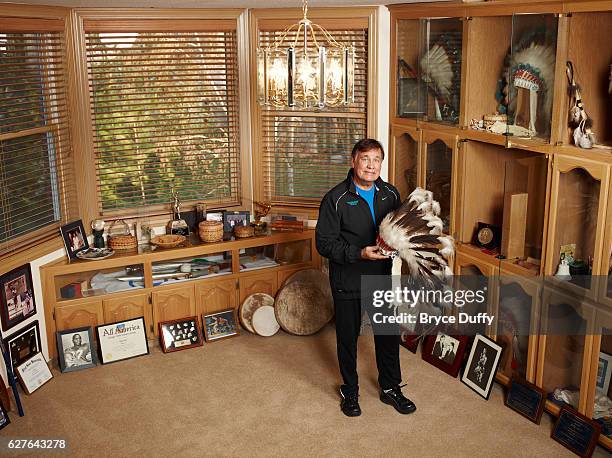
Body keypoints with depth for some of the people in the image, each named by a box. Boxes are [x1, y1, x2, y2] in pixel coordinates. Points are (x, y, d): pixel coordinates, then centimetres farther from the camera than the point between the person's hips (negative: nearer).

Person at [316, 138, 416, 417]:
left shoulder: (390, 195, 0)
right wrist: (360, 253, -26)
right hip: (347, 282, -4)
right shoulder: (336, 198, -14)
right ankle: (349, 391, 33)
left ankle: (390, 388, 36)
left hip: (382, 278, 4)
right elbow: (324, 243, -15)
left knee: (388, 334, 15)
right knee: (347, 338, 12)